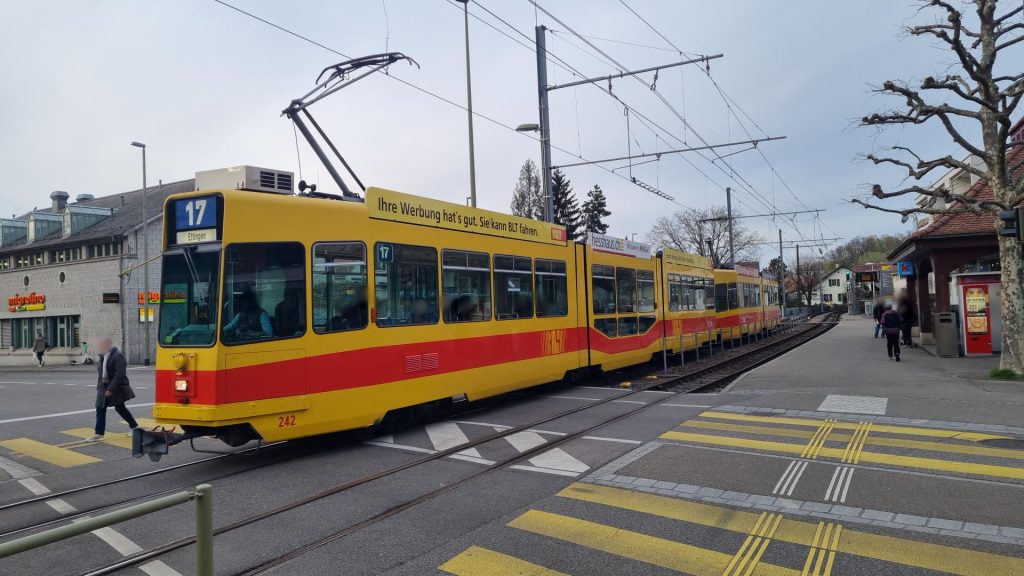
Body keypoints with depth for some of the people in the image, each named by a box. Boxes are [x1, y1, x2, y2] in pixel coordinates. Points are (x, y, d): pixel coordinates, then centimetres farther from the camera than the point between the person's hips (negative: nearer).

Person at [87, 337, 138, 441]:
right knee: (100, 409, 4)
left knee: (120, 408, 3)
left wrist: (111, 389, -25)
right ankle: (99, 433, 8)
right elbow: (100, 372, 16)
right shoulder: (103, 356, 9)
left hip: (116, 388, -8)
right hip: (104, 388, 8)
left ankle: (135, 427, 19)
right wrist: (99, 387, 11)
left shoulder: (118, 356, -17)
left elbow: (119, 375, -23)